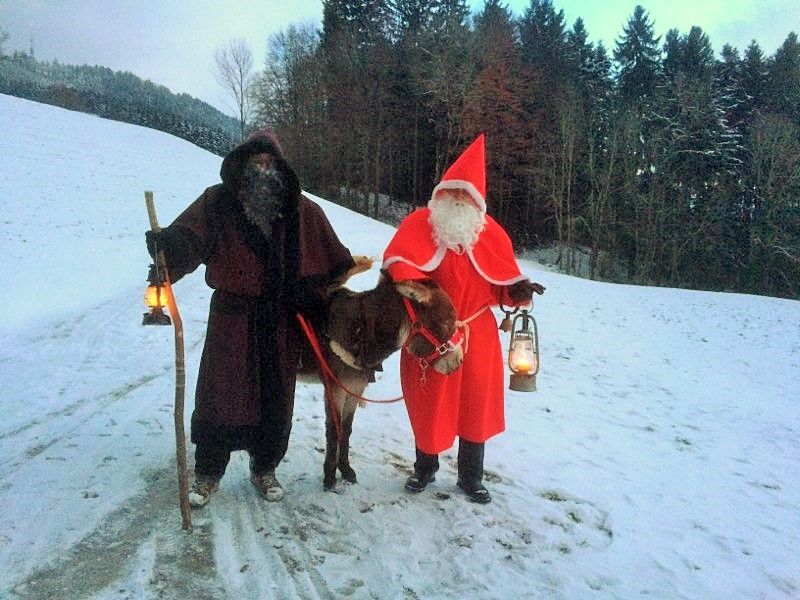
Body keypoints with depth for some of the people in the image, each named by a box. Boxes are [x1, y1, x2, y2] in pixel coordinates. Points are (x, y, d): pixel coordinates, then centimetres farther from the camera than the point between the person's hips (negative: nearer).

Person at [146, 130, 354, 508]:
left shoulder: (302, 211, 2)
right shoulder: (218, 202, -1)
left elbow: (333, 262, 5)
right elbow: (189, 237, -17)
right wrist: (167, 247, -38)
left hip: (280, 323, 2)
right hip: (232, 318, -1)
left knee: (275, 397, 10)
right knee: (220, 394, 4)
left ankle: (265, 468, 31)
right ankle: (207, 473, 24)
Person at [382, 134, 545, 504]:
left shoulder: (489, 232, 2)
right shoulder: (419, 223, -5)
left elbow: (503, 282, 7)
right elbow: (397, 261, -16)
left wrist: (519, 289, -13)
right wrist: (411, 283, -34)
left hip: (477, 335, 2)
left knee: (476, 405, 11)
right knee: (429, 404, 11)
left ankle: (471, 477, 29)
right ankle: (425, 467, 35)